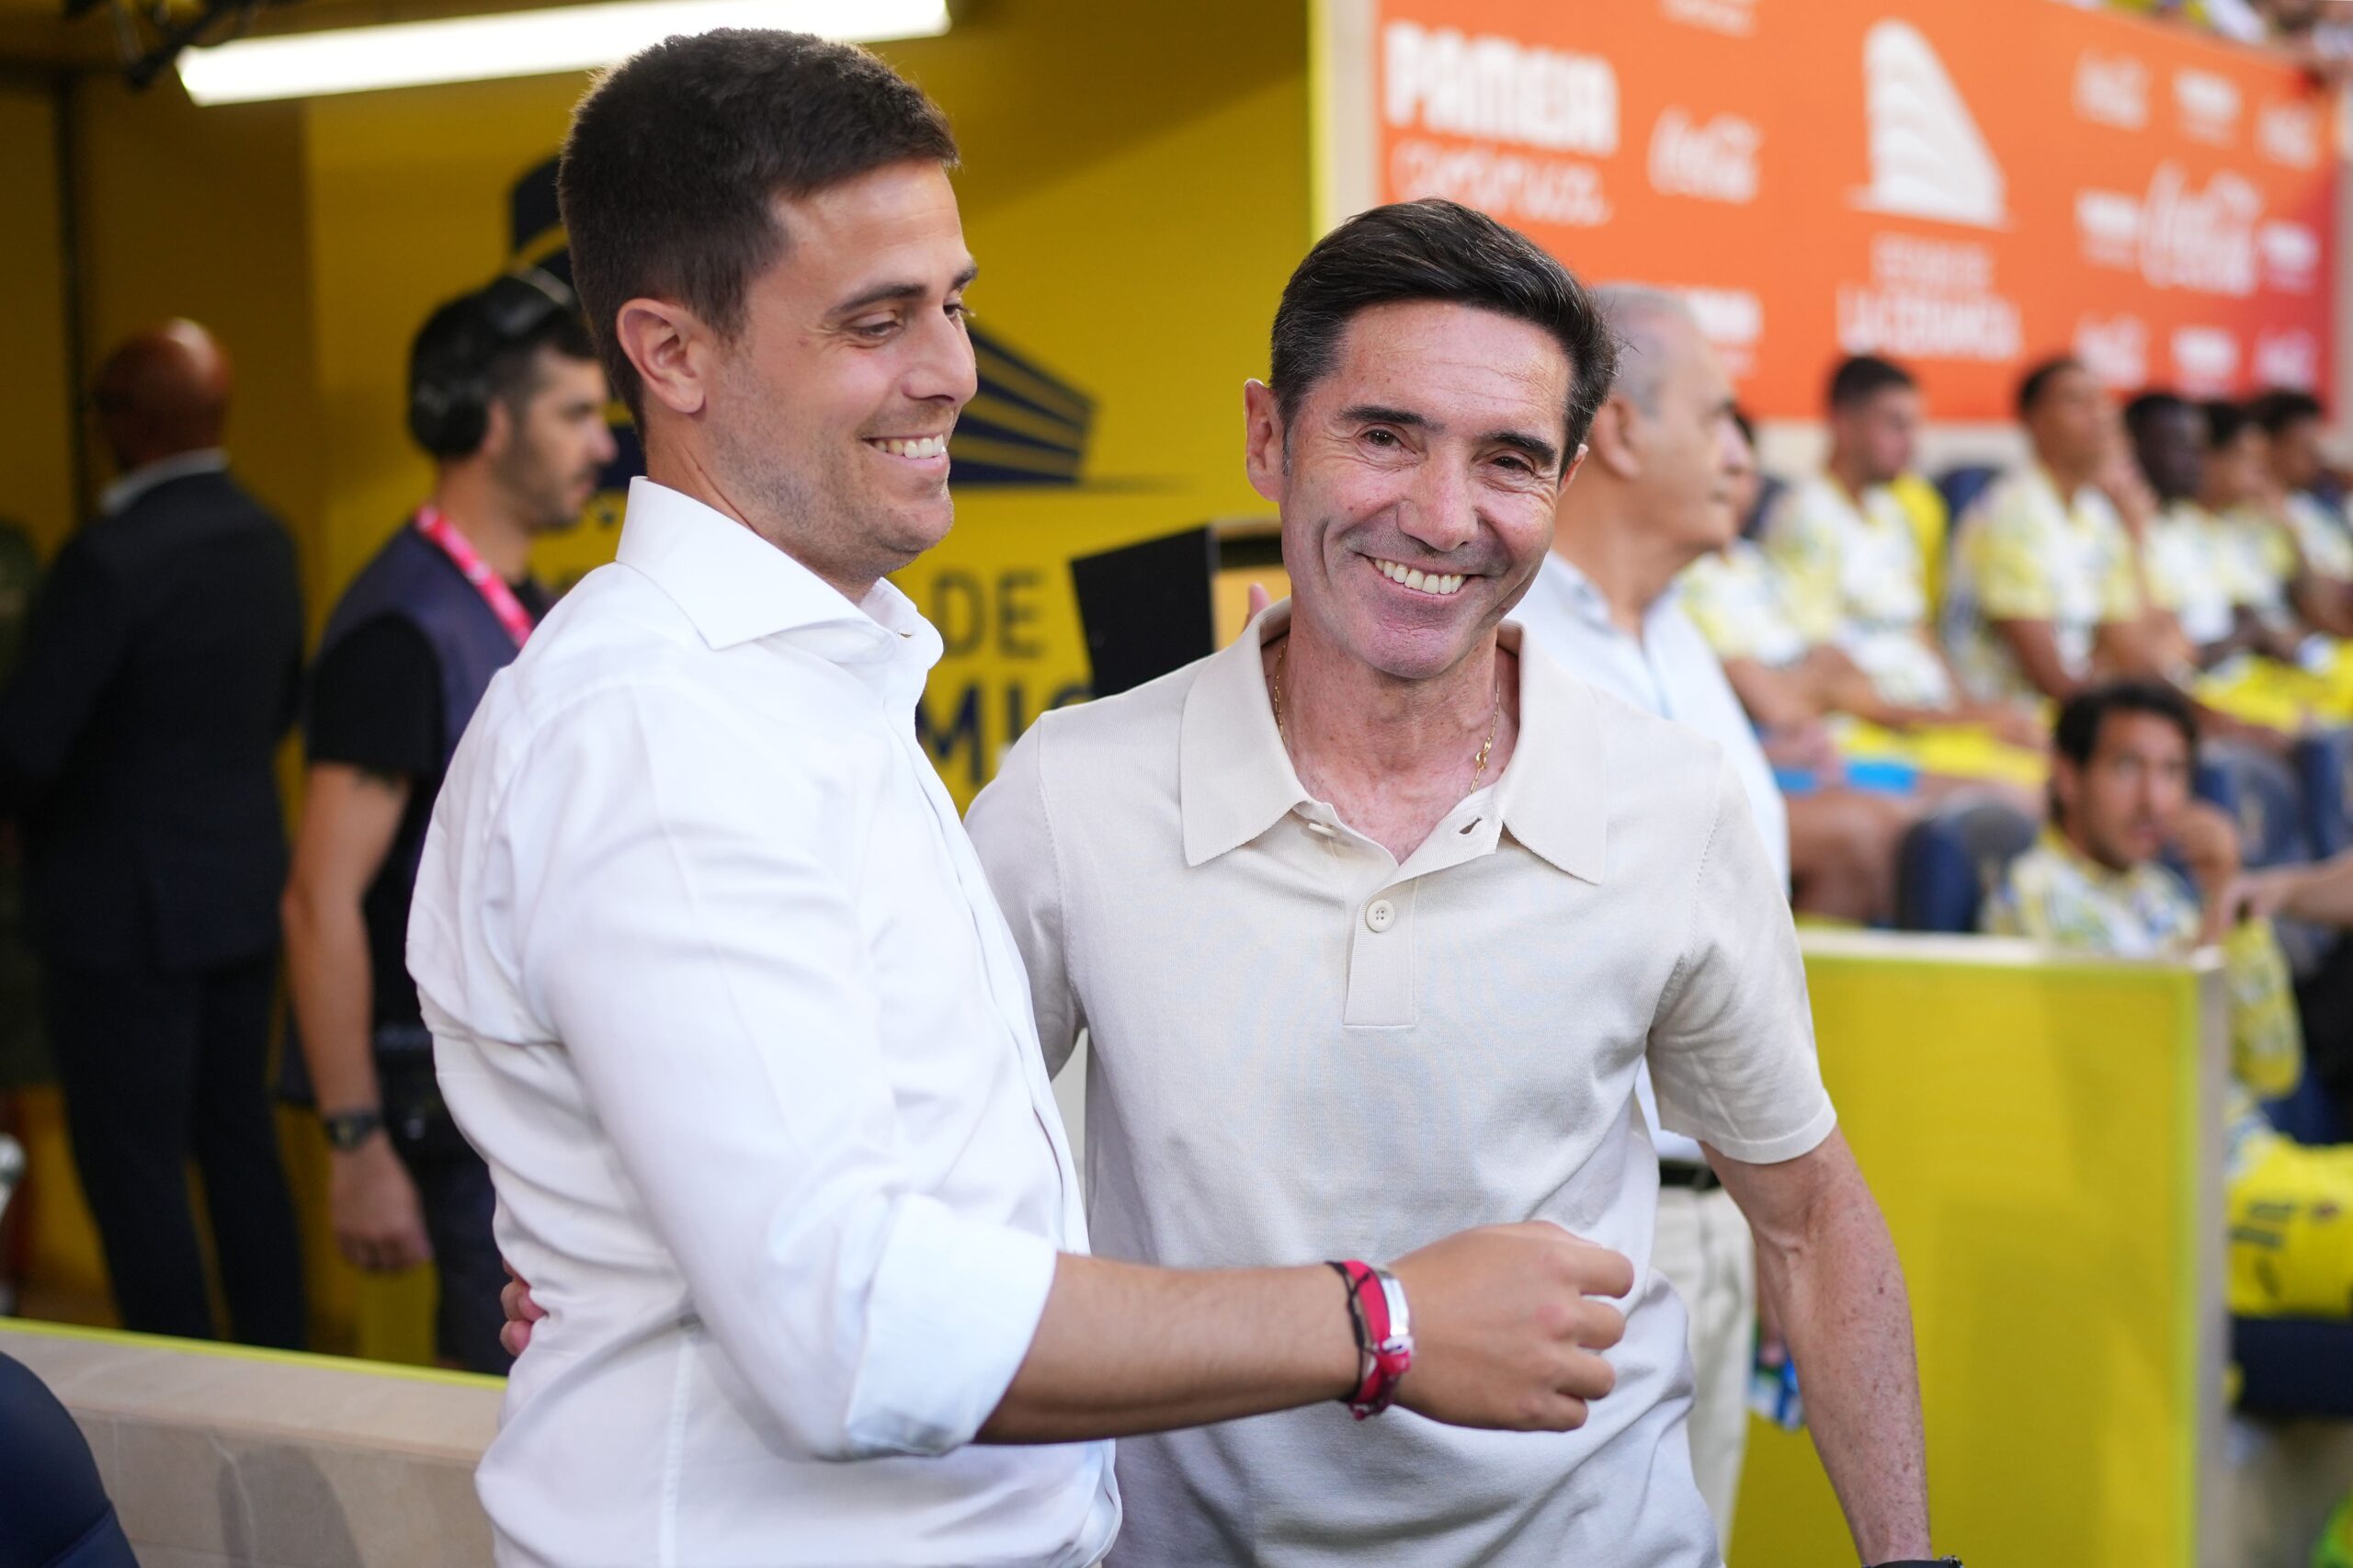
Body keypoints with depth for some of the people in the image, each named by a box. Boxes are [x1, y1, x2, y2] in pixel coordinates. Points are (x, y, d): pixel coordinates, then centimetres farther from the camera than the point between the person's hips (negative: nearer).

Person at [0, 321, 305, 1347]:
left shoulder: (111, 558, -21)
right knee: (240, 1140, 16)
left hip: (127, 911, -8)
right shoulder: (263, 539, 4)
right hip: (245, 885, 8)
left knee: (135, 1170, 2)